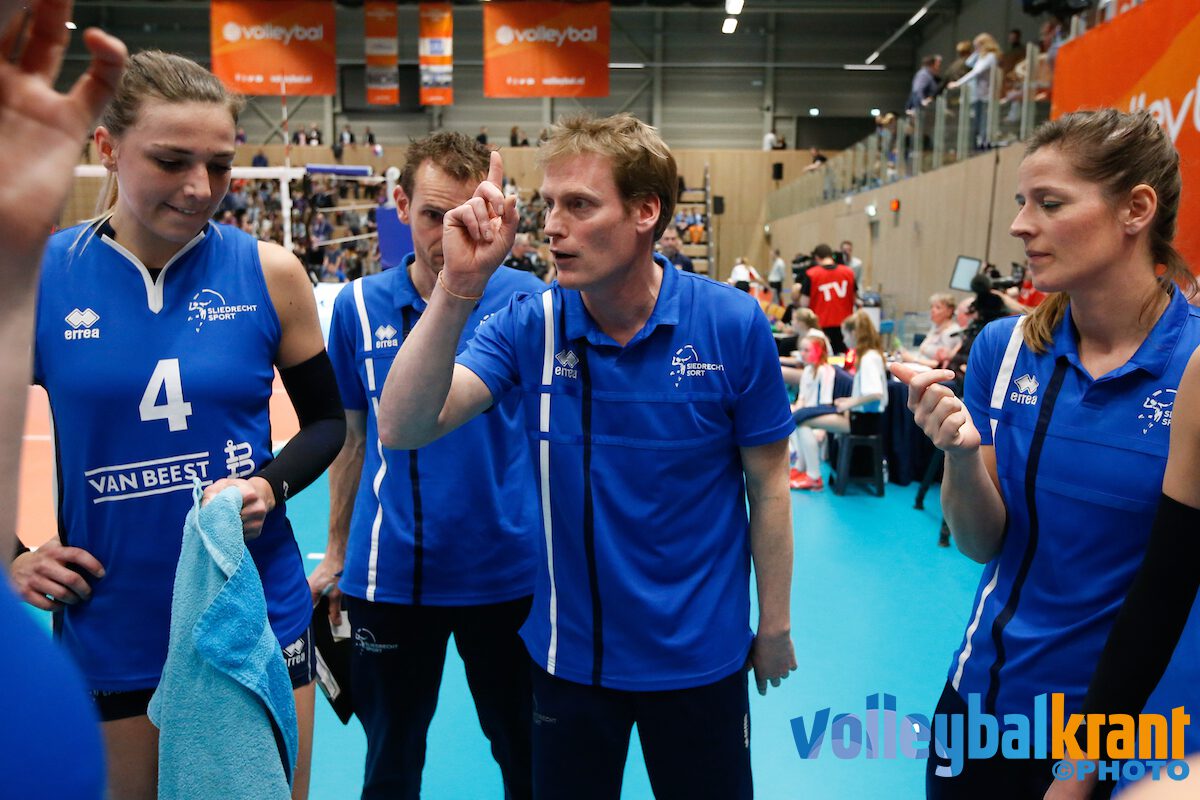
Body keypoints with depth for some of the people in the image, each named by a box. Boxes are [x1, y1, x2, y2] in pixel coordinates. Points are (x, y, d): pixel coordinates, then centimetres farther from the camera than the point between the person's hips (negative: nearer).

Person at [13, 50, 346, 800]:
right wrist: (10, 557, -3)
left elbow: (327, 420, 4)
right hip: (109, 629, 0)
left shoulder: (268, 272, -6)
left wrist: (270, 485, -13)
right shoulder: (38, 276, -7)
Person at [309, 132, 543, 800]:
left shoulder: (527, 300, -7)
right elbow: (351, 436, 8)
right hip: (389, 571, 2)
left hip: (508, 568, -1)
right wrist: (338, 551, 10)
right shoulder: (359, 306, -1)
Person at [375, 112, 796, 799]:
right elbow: (402, 429, -22)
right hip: (568, 652, 2)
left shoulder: (733, 325, -15)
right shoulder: (529, 327, -11)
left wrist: (776, 626, 1)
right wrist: (459, 287, -32)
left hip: (700, 656, -1)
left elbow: (768, 484, -6)